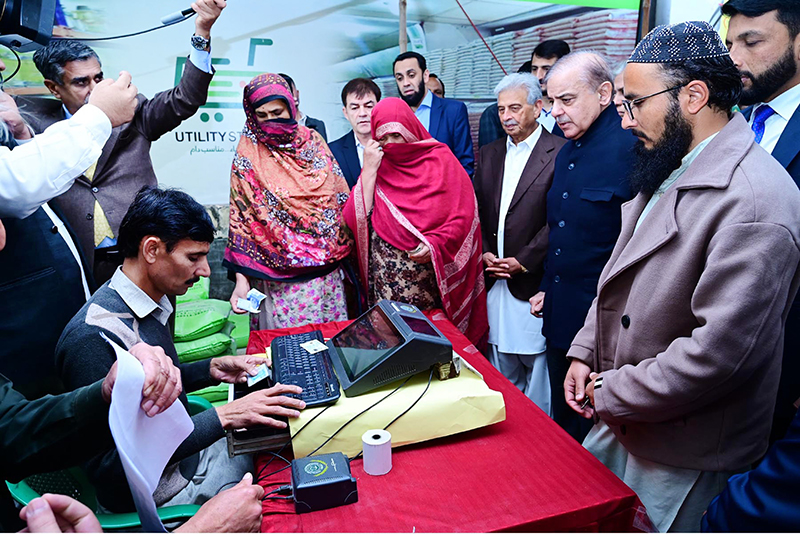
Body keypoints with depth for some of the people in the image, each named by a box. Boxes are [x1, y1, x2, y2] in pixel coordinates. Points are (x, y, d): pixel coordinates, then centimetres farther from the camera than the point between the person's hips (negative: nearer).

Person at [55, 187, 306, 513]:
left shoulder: (151, 305, 1)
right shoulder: (93, 336, -28)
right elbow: (114, 461, -28)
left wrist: (213, 370, 1)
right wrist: (223, 417, -30)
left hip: (188, 454, 8)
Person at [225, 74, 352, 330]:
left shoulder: (313, 141, 4)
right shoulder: (248, 154, -4)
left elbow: (340, 198, 8)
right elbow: (240, 217, -5)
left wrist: (342, 250, 4)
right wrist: (241, 279, -10)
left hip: (326, 269, 3)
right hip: (278, 276, -3)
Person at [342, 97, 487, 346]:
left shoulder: (441, 159, 1)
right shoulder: (377, 165, 7)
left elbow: (464, 216, -4)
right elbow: (355, 219, -5)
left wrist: (434, 244, -18)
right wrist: (370, 169, -8)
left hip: (434, 278, -1)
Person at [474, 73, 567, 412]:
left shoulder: (559, 153, -6)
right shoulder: (488, 154, 13)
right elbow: (476, 212, 13)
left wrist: (523, 261, -14)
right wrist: (484, 253, -1)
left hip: (532, 283, -5)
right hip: (494, 282, 6)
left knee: (538, 367, 3)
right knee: (502, 371, 16)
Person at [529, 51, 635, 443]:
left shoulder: (631, 147, -16)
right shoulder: (566, 153, 12)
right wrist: (547, 290, 13)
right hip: (560, 318, 8)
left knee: (593, 431, 8)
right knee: (562, 421, 22)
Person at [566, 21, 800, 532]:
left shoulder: (756, 202, -26)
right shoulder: (667, 172, 6)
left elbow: (716, 351, -29)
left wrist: (610, 394, -17)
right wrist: (585, 354, 4)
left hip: (681, 453, -8)